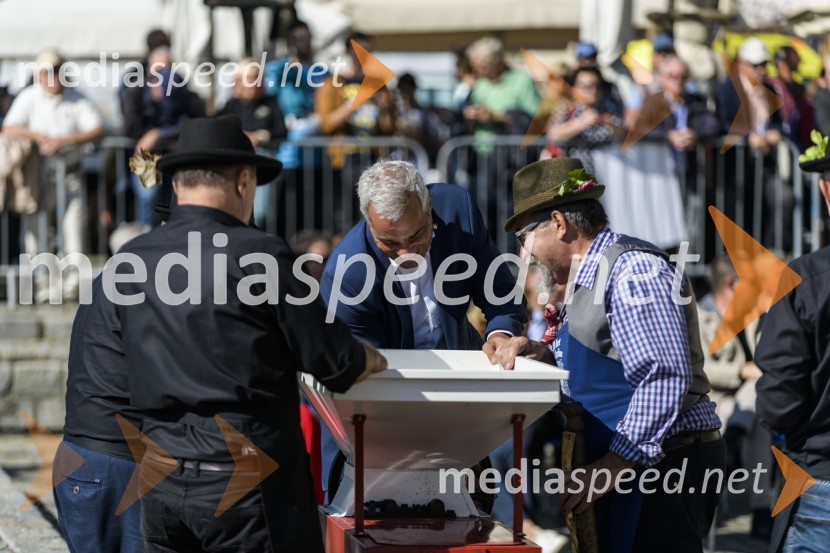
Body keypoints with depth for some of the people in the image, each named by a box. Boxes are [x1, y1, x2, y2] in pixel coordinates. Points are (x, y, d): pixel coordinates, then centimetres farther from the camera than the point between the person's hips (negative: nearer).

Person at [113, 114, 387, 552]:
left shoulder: (129, 261, 3)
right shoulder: (258, 256, -12)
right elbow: (334, 364, -8)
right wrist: (368, 359, 15)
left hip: (161, 481, 5)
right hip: (247, 482, -5)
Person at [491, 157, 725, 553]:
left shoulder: (631, 268, -14)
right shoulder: (590, 275, 17)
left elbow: (665, 377, -22)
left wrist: (612, 466, -23)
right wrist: (538, 352, 7)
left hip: (666, 461, -10)